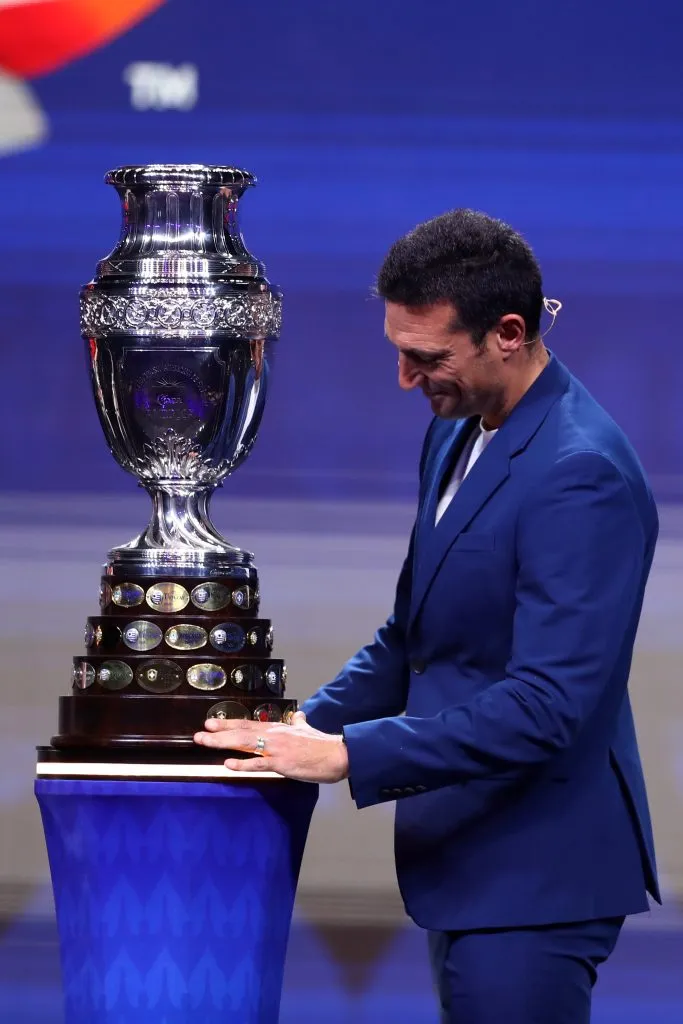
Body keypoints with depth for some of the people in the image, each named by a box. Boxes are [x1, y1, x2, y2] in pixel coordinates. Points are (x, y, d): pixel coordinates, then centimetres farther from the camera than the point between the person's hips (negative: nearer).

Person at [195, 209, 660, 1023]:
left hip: (533, 874, -9)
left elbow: (546, 704, -27)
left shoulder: (581, 475, -21)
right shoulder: (456, 433, 9)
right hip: (470, 863, 9)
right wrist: (305, 728, 4)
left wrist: (348, 753, -25)